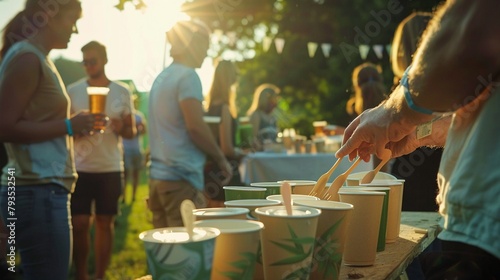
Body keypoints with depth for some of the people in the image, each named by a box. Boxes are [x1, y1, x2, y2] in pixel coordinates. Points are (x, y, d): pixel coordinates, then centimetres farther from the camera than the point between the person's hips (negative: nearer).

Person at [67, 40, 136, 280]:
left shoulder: (122, 92, 3)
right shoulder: (72, 91, 1)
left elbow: (131, 131, 8)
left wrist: (121, 128, -14)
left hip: (110, 169, 1)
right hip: (80, 168, -1)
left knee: (105, 223, 7)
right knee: (79, 224, -1)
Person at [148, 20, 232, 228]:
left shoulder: (162, 77, 17)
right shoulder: (187, 76, -10)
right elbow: (195, 126, -18)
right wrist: (221, 159, -6)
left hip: (157, 176, 9)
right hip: (181, 178, -9)